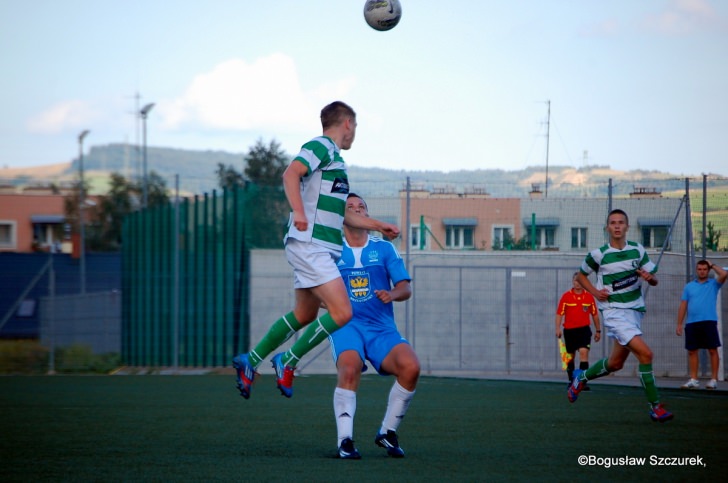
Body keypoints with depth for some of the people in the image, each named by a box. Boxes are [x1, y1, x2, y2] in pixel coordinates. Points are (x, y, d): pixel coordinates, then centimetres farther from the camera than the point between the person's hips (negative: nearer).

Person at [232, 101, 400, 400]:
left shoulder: (334, 157, 23)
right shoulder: (321, 147, -6)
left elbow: (341, 214, 32)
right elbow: (291, 174, -24)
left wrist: (379, 226, 36)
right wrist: (298, 211, -36)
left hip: (322, 249, 10)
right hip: (309, 245, -10)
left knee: (304, 315, 16)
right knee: (342, 313, -16)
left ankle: (250, 361, 24)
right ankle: (287, 362, -6)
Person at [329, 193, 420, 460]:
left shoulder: (384, 248, 13)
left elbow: (405, 288, 7)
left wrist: (392, 294, -16)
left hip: (381, 328, 2)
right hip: (346, 325, -2)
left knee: (410, 367, -25)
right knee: (350, 368, -35)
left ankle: (388, 433, -5)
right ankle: (345, 441, -32)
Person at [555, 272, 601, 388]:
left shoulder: (589, 297, 3)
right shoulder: (566, 296, -1)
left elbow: (594, 314, 11)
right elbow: (559, 313, -3)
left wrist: (598, 330, 14)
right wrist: (558, 329, -13)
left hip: (584, 329, -1)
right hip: (569, 330, 1)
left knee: (584, 352, -18)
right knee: (571, 355, 12)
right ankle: (571, 380, 28)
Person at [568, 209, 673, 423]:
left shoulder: (637, 250, 3)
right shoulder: (598, 255, -7)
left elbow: (654, 280, 9)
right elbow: (581, 275, 9)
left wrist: (650, 277, -15)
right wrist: (595, 292, -7)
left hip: (634, 311, 6)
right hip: (614, 311, -6)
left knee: (615, 363, 16)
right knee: (645, 353, -20)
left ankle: (581, 378, 43)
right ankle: (655, 407, -14)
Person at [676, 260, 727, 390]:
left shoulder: (713, 284, 8)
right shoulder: (689, 287, 15)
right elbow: (683, 306, 13)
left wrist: (712, 265, 3)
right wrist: (679, 324, 6)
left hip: (709, 322, -3)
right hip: (692, 323, 3)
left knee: (712, 350, -4)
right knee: (692, 351, 3)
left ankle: (714, 379, 0)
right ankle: (693, 380, 9)